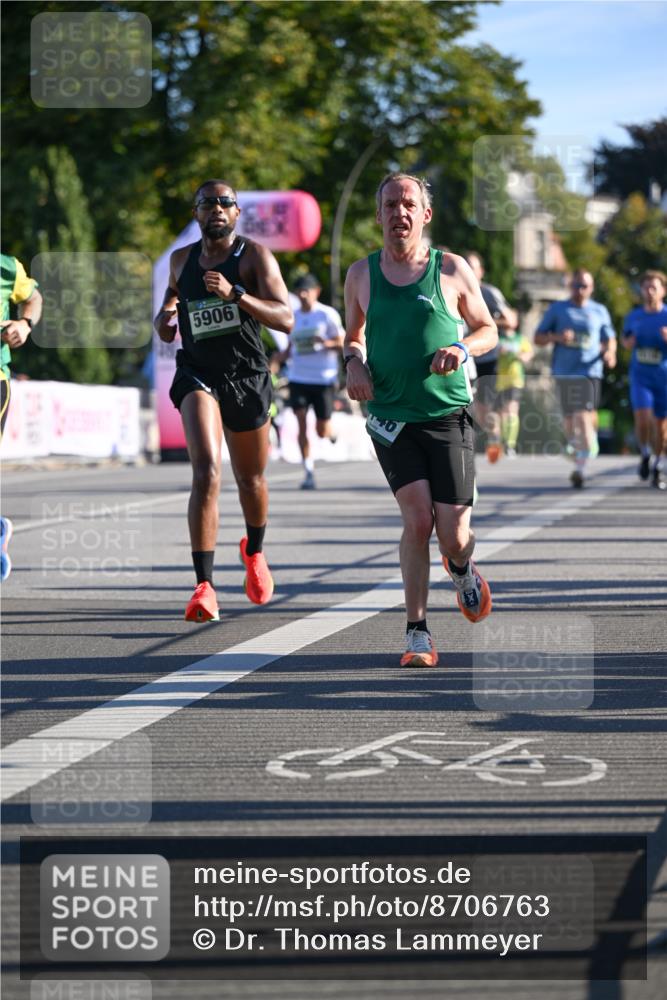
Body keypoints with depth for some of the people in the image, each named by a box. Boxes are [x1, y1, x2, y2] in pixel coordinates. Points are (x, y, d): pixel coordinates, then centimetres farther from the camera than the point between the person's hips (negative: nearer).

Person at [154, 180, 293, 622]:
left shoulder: (255, 255, -5)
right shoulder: (181, 259, 7)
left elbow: (286, 319, -15)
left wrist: (234, 294, -28)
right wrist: (165, 319, 3)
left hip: (247, 376, 0)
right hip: (197, 374, 0)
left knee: (251, 480, 17)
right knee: (206, 473, -22)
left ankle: (254, 551, 50)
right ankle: (205, 586, -25)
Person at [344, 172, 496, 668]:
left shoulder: (452, 270, 1)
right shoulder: (361, 274, 6)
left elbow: (488, 329, 11)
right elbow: (353, 334, 21)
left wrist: (462, 349, -10)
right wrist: (353, 362, -1)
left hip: (449, 414, 0)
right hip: (390, 415, 0)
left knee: (453, 532, -3)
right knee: (417, 517, -18)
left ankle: (461, 568, 37)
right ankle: (418, 636, -11)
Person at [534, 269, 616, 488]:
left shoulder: (599, 311, 12)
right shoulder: (557, 309, 10)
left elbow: (609, 339, 19)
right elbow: (538, 338, 10)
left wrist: (609, 352, -4)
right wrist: (556, 337, -10)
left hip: (590, 370, -1)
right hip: (564, 372, 1)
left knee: (585, 414, -15)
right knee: (569, 417, 4)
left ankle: (581, 467, -17)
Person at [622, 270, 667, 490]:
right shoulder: (633, 317, 5)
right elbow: (626, 340, 22)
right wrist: (629, 341, -2)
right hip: (640, 376, 1)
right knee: (643, 420, -18)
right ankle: (645, 455, 10)